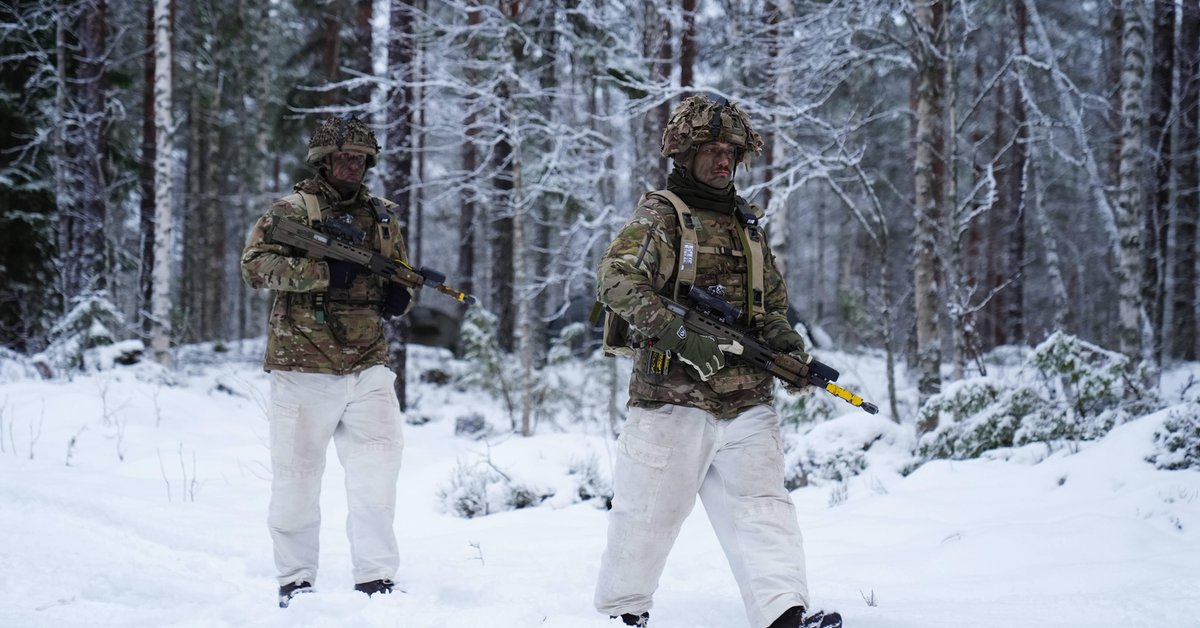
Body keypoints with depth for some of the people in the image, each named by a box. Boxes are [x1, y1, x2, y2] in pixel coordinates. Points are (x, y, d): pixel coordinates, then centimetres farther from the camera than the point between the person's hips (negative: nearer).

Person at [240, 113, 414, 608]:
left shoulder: (382, 216, 14)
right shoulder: (291, 212, -1)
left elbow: (401, 275, 24)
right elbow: (255, 265, -15)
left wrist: (400, 295, -1)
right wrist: (326, 272, -24)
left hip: (367, 367, 3)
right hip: (303, 369, -3)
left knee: (378, 468, -7)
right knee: (298, 477, 4)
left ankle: (376, 579, -2)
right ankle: (295, 581, 16)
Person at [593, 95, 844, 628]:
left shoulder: (747, 224, 19)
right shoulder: (660, 215, -2)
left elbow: (773, 303, 27)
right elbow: (616, 279, -18)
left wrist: (784, 339, 4)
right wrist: (680, 336, -29)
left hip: (746, 399, 5)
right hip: (672, 395, -5)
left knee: (761, 502, -7)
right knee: (650, 509, 2)